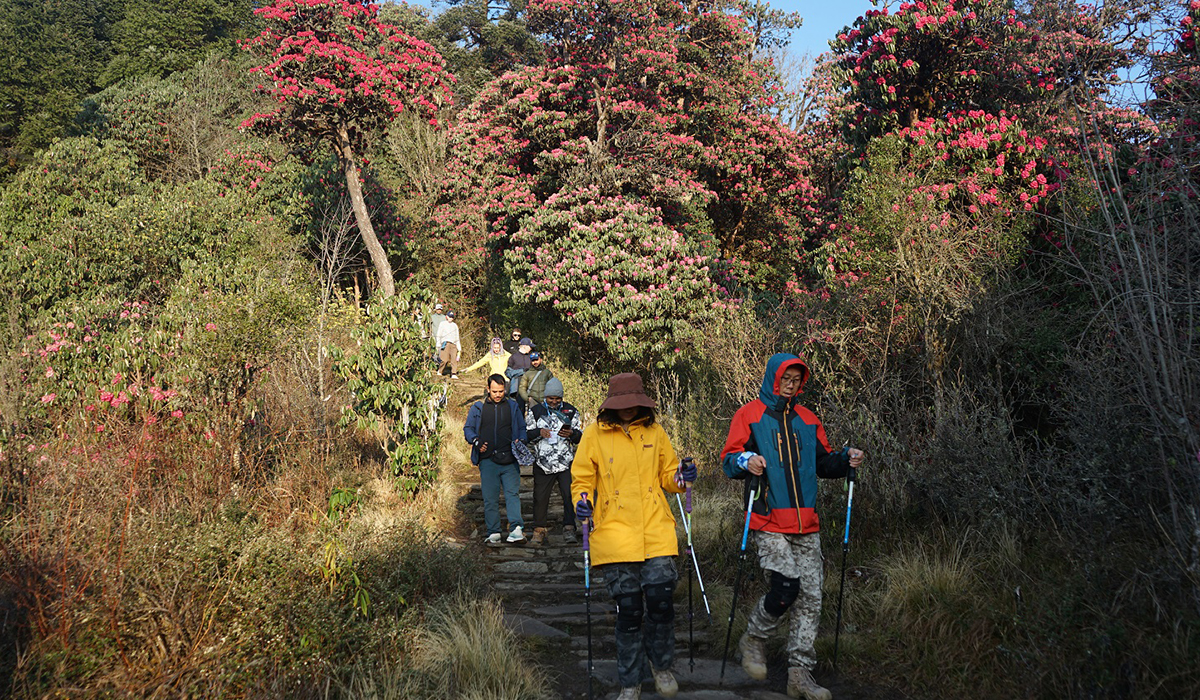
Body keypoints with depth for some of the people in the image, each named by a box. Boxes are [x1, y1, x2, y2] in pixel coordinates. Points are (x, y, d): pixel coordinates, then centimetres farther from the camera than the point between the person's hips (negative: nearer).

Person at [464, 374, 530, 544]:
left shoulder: (512, 407, 13)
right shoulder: (477, 408, 11)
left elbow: (522, 428, 18)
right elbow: (468, 428, 14)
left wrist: (522, 441, -2)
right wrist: (476, 442, -4)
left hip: (509, 460, 0)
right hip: (488, 460, 0)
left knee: (512, 493, -11)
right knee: (490, 498, 2)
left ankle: (516, 529, -18)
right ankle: (493, 532, 8)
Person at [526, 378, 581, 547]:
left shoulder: (570, 411, 9)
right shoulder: (536, 411, 7)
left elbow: (580, 437, 13)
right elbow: (527, 435, 10)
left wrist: (571, 434, -10)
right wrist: (539, 433, -11)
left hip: (566, 462, 0)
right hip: (543, 462, 0)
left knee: (569, 495, -9)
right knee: (540, 497, 3)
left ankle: (569, 528, -3)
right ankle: (539, 530, 16)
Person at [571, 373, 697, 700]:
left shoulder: (654, 431, 9)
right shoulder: (594, 434, 3)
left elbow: (667, 474, 18)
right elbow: (582, 480, 7)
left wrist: (681, 475, -4)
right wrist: (582, 500, -14)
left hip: (657, 533, 1)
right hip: (615, 534, -1)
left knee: (660, 602, -6)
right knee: (628, 610, 1)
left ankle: (661, 665, 22)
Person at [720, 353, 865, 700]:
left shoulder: (807, 420, 18)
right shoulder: (749, 415, 3)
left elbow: (822, 461, 23)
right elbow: (729, 459, 0)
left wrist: (845, 459, 3)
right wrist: (746, 461, -22)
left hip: (806, 526, 5)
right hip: (769, 522, -5)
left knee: (810, 597, 1)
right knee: (786, 587, -15)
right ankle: (753, 640, 13)